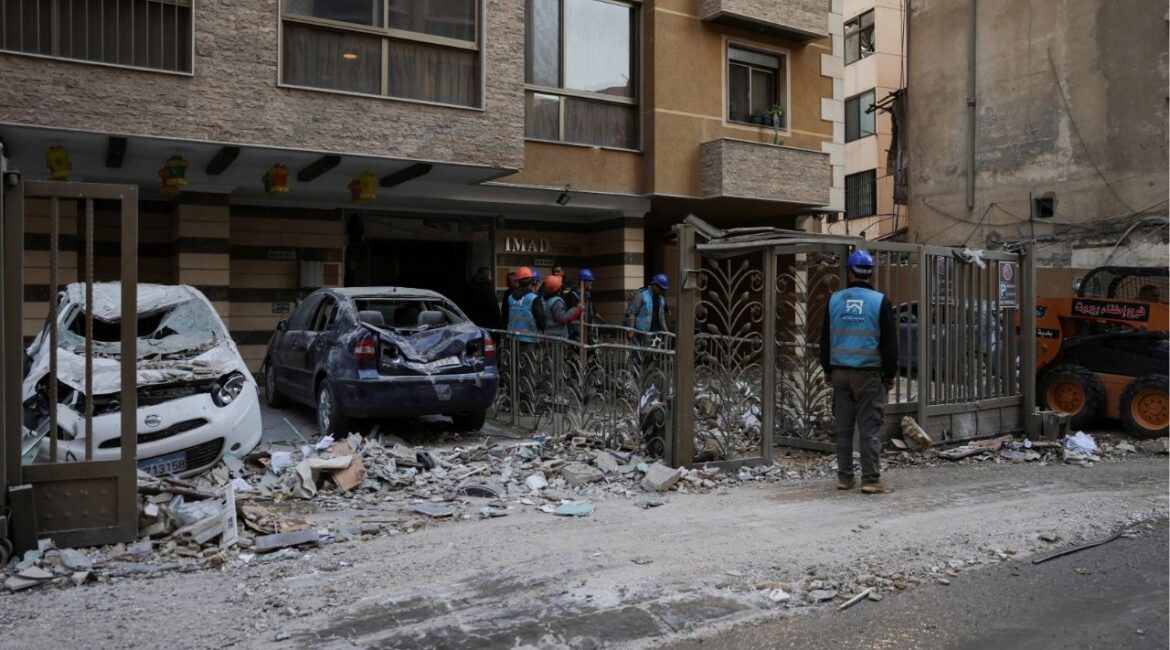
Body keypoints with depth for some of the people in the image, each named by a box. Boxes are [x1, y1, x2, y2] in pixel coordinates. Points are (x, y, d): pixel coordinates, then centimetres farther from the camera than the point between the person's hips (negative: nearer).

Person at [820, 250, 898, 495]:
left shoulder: (834, 300, 4)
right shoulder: (880, 301, -4)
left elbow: (825, 338, 9)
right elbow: (890, 342, -2)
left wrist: (827, 370, 18)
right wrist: (890, 374, 6)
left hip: (840, 371, 3)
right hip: (869, 373, -3)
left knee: (843, 427, 8)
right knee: (870, 427, -1)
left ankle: (845, 478, 14)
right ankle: (871, 480, -1)